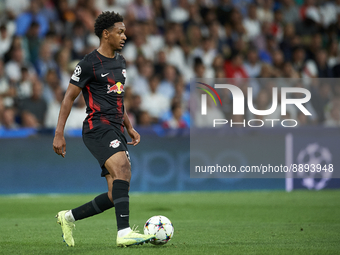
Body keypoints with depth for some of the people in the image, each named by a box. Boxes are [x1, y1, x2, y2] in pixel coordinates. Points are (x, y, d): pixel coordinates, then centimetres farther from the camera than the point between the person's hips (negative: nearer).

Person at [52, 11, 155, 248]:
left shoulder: (120, 62, 18)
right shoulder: (89, 64, -7)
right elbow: (69, 98, -4)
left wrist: (130, 127, 21)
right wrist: (59, 134, -8)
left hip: (116, 131, 8)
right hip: (98, 128, -8)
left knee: (117, 196, 2)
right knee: (122, 167, -31)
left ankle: (69, 217, 19)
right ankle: (124, 232, -37)